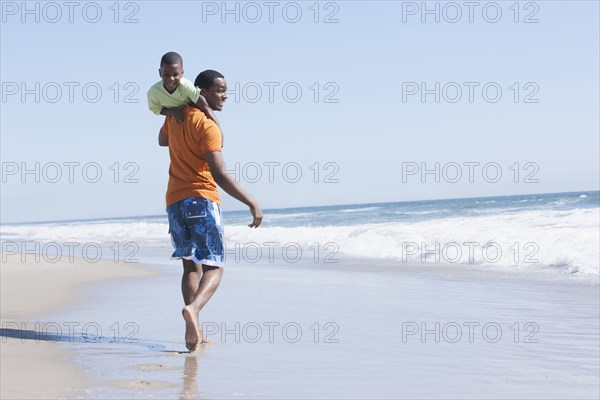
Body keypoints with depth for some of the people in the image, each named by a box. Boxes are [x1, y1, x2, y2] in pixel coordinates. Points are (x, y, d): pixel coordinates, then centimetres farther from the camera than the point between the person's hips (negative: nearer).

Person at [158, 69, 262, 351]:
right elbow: (219, 176, -21)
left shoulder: (175, 115, 10)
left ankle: (195, 332, 0)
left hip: (174, 201, 7)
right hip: (202, 200, -7)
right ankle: (193, 307, -33)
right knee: (213, 267, -4)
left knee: (191, 266, 11)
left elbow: (162, 141, 33)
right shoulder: (208, 127, -13)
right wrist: (252, 203, -22)